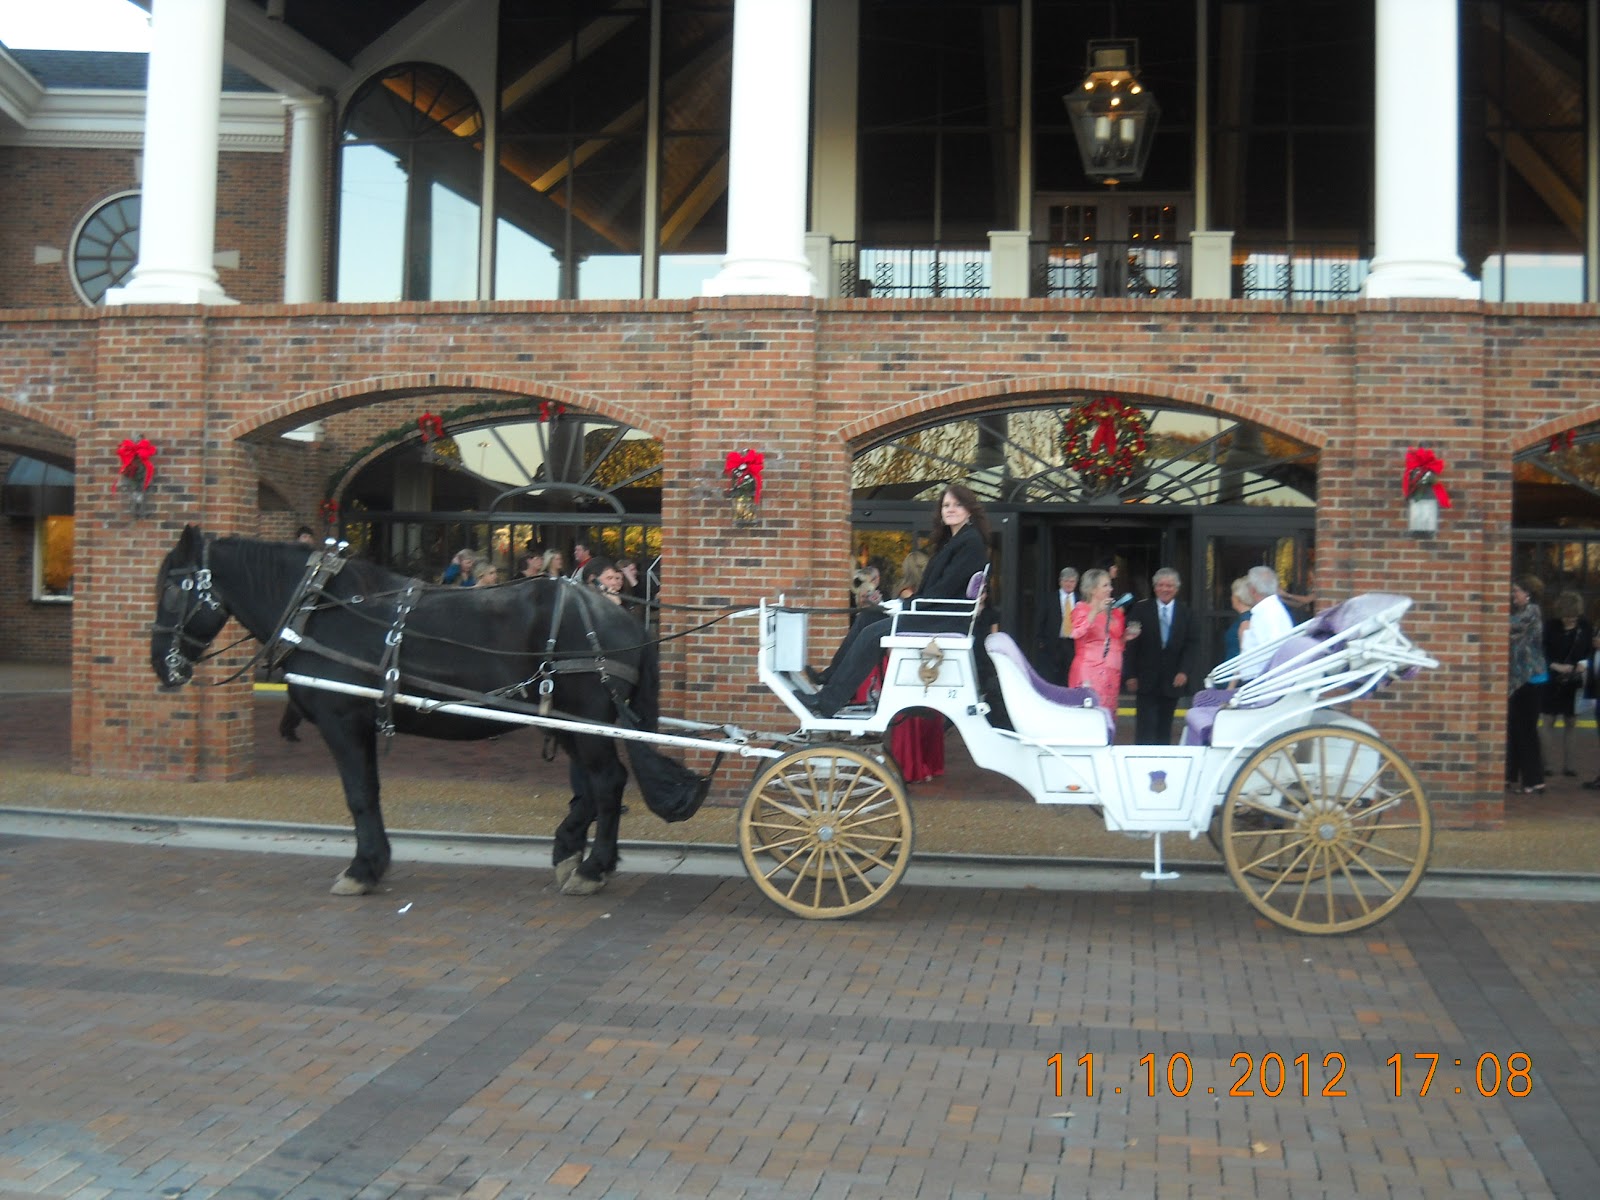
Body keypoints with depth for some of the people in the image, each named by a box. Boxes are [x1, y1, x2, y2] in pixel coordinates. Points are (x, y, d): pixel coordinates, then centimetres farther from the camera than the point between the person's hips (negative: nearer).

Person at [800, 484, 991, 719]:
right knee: (866, 617, 5)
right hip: (935, 613, 10)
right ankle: (830, 677, 1)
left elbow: (946, 587, -17)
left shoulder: (972, 542, -9)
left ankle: (828, 701, -21)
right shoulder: (951, 541, 21)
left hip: (950, 619, -10)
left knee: (873, 632, -20)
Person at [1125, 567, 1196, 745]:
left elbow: (1190, 646, 5)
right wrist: (1131, 675, -8)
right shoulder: (1140, 610, 1)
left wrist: (1185, 671, -10)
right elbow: (1132, 645, -2)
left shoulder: (1185, 613, 7)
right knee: (1146, 728, -6)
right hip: (1146, 680, -2)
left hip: (1172, 681, 2)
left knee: (1165, 729, 7)